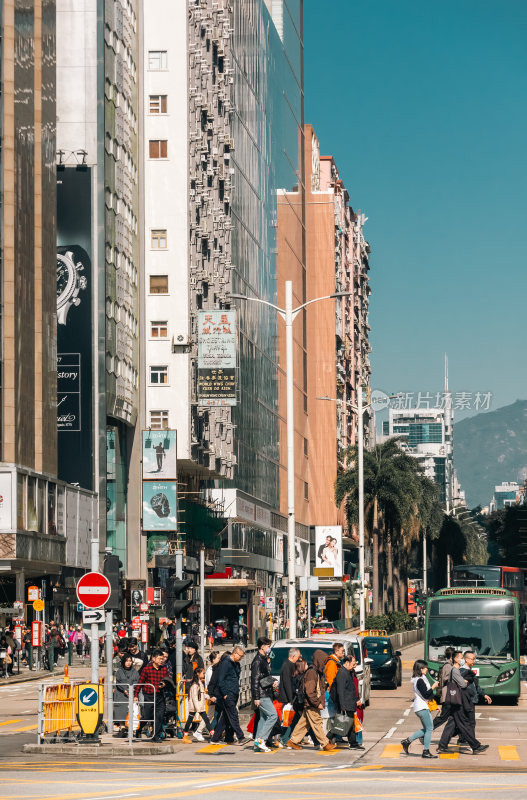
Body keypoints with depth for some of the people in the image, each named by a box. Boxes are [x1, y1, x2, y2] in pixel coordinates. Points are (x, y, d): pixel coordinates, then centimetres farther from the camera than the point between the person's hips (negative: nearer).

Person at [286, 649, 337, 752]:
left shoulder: (317, 671, 15)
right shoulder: (311, 672, -17)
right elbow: (309, 691, -22)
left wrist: (320, 702, 16)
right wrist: (317, 703, -19)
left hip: (313, 704, 10)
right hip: (311, 704, -10)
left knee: (304, 723, 13)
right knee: (317, 723, -4)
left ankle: (293, 741, 18)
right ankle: (325, 744, -1)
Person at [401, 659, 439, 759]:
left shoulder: (415, 679, 14)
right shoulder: (420, 681, -17)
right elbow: (425, 695, -21)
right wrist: (433, 687, -13)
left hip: (419, 707, 10)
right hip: (422, 707, -10)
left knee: (426, 729, 16)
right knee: (429, 728, -4)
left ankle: (407, 741, 14)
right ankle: (426, 752, -2)